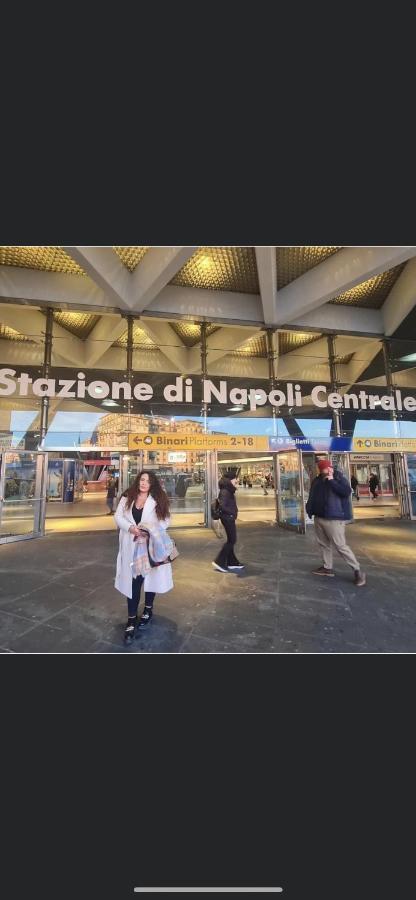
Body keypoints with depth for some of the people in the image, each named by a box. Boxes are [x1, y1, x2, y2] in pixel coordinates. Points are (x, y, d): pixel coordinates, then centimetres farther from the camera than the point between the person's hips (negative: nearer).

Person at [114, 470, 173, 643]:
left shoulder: (158, 500, -4)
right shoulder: (127, 497, 1)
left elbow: (165, 520, -3)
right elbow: (118, 516, 1)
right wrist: (130, 527, -17)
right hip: (131, 546, 1)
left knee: (149, 576, 14)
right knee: (132, 580, 4)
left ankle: (148, 609, 38)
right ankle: (132, 620, 16)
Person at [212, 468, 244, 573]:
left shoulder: (229, 491, 11)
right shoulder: (225, 491, -19)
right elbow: (222, 506, -26)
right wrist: (232, 512, -17)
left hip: (229, 518, 10)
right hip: (228, 517, -10)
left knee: (231, 540, 15)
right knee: (232, 540, -3)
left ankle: (232, 562, 26)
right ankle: (219, 561, 3)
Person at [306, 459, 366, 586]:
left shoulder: (339, 479, -7)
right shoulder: (317, 481, 9)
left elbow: (346, 492, -24)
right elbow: (312, 496, 18)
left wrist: (332, 481, -22)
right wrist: (310, 510, 11)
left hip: (334, 518, -7)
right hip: (318, 517, 7)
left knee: (341, 546, -6)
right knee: (324, 544, 15)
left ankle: (357, 571, 8)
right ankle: (327, 568, 29)